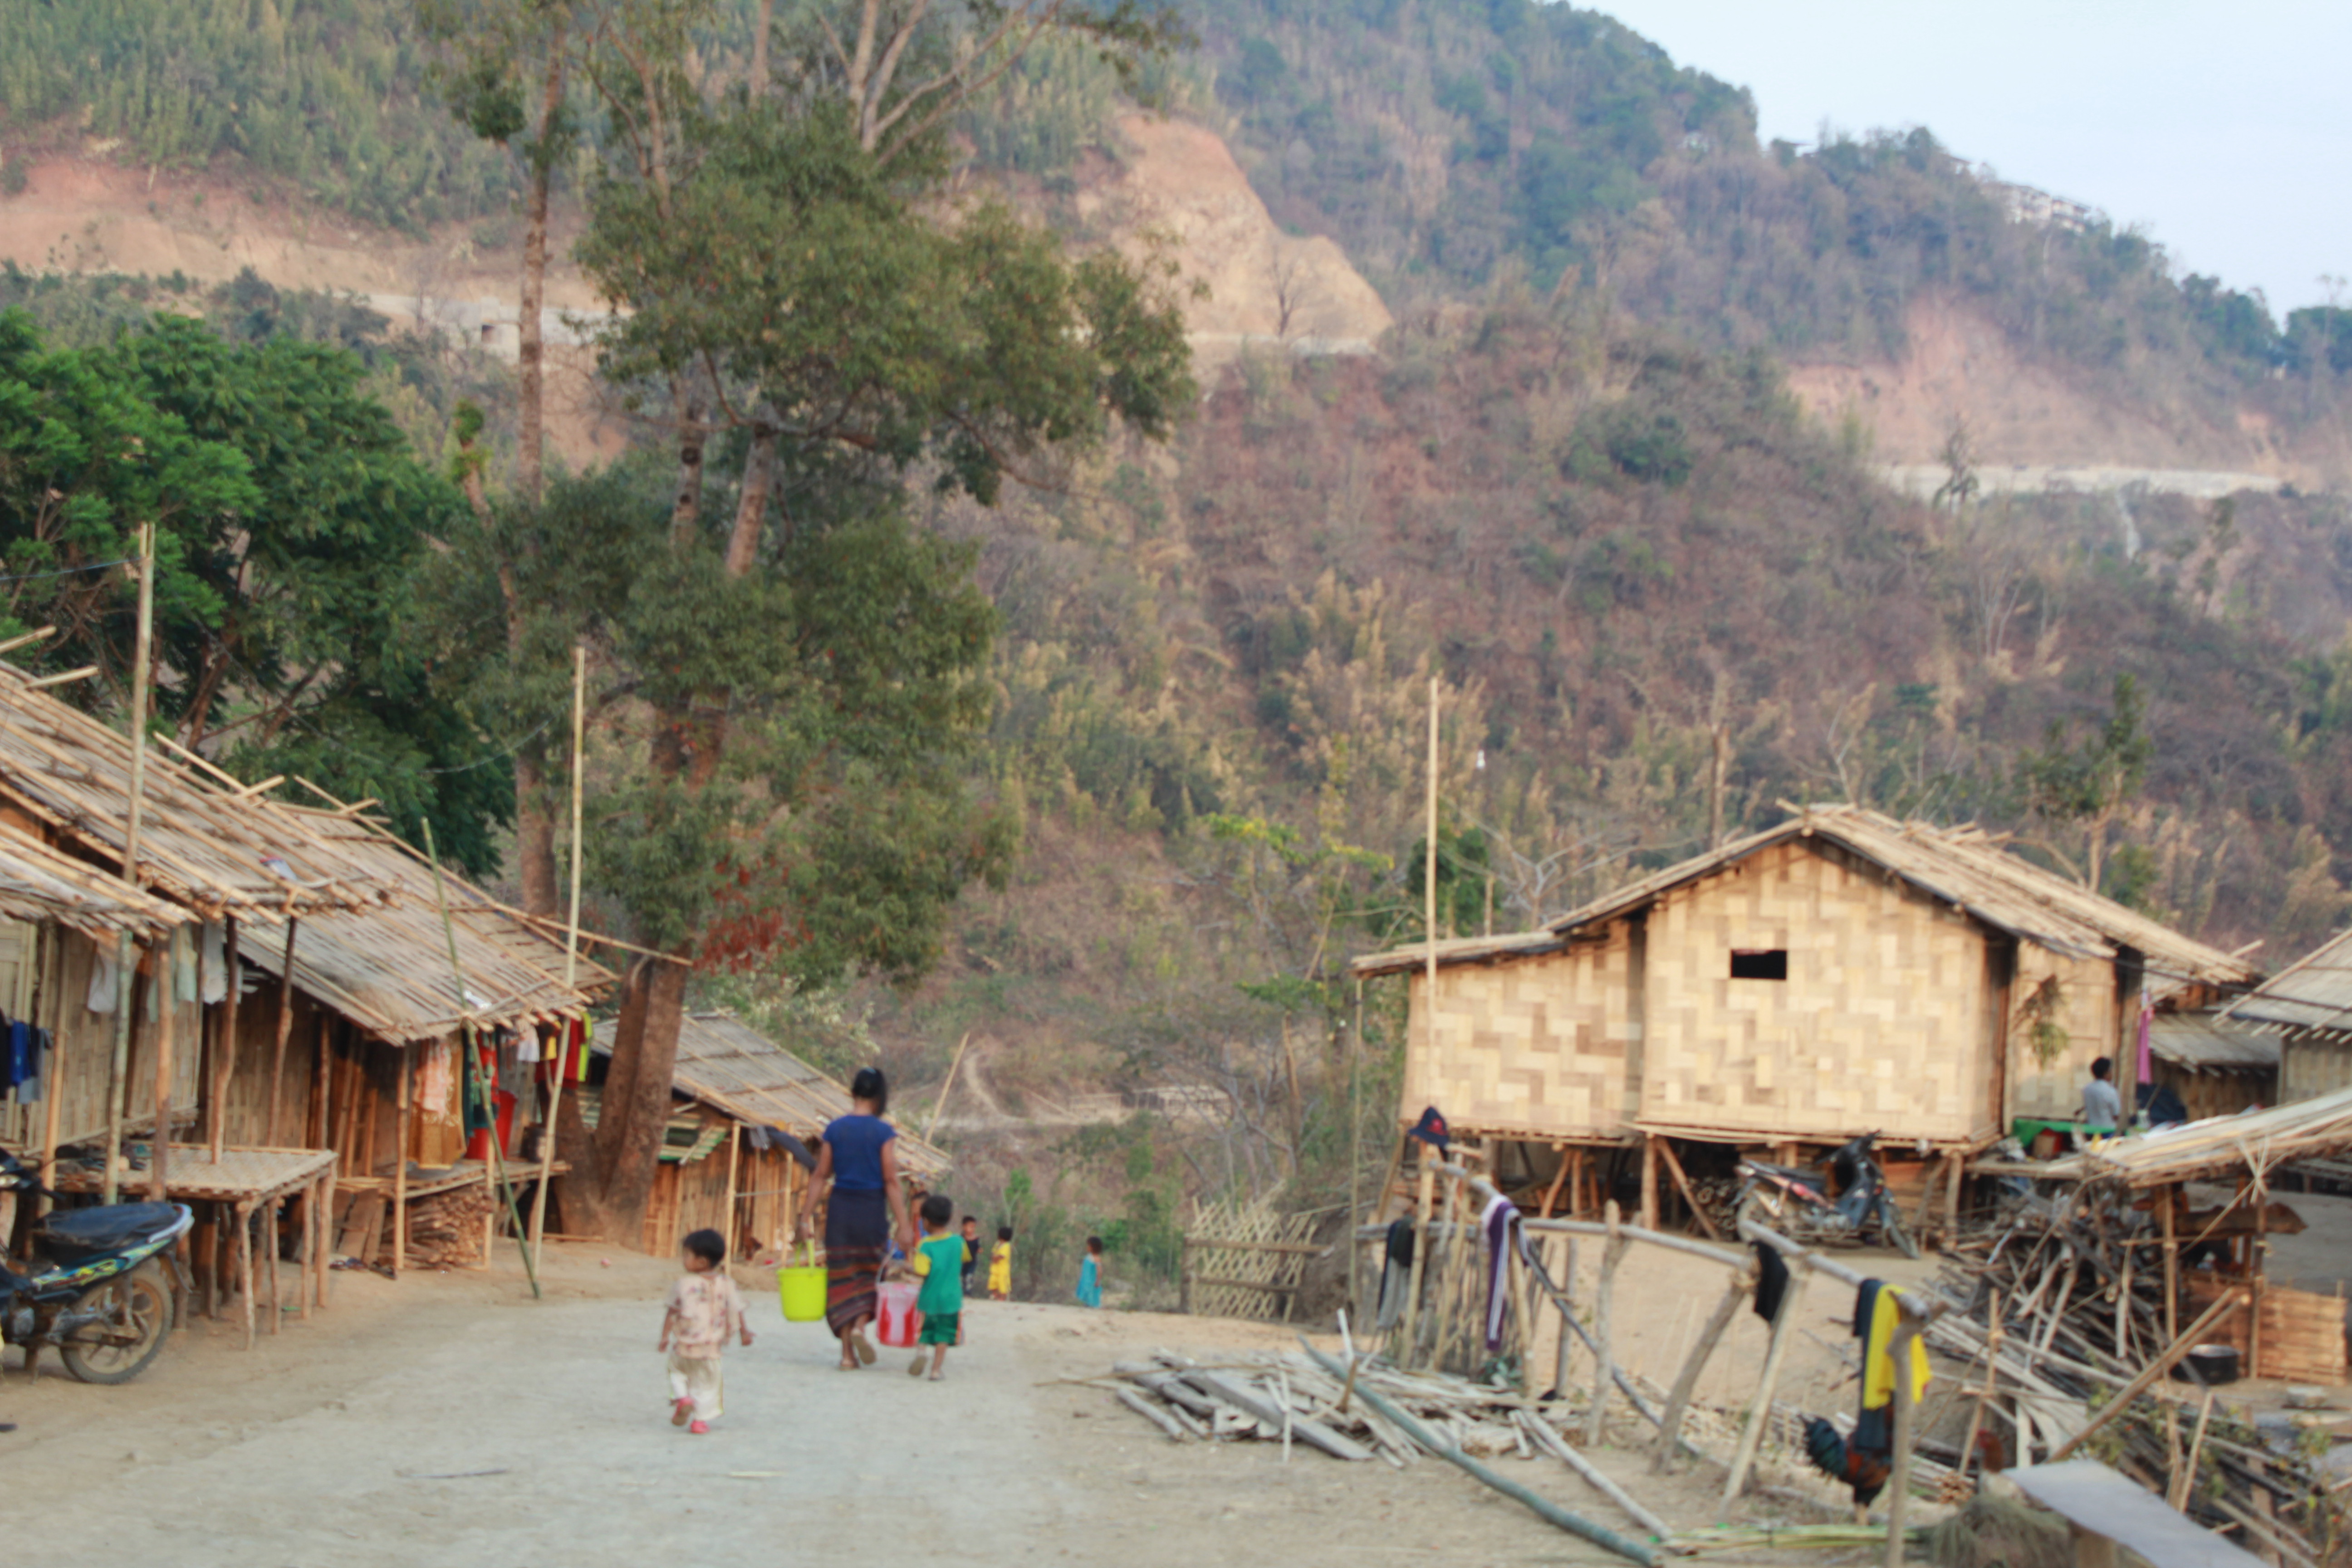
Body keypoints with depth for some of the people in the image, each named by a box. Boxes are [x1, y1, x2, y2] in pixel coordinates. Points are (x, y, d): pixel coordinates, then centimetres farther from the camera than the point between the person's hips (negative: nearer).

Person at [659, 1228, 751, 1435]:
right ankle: (700, 1420, 14)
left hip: (684, 1347, -1)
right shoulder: (726, 1285, -4)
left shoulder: (684, 1283, -10)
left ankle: (682, 1397, -1)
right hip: (711, 1348, 1)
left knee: (678, 1371, 23)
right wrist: (744, 1332, 12)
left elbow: (672, 1312, -7)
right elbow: (736, 1311, 0)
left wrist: (665, 1337, -1)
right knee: (707, 1383, 14)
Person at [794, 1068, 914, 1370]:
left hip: (840, 1207, 2)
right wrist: (903, 1225, -7)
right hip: (872, 1209, -2)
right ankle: (860, 1325, -10)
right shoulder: (884, 1133, -7)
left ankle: (848, 1354, 4)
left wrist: (805, 1219, 7)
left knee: (842, 1277, 7)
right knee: (870, 1273, 16)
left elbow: (820, 1177, 2)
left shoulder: (834, 1129, 1)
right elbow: (891, 1181, -10)